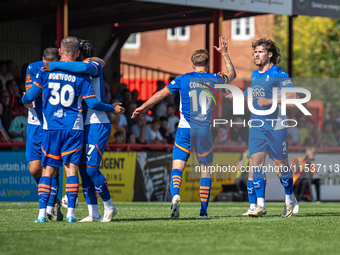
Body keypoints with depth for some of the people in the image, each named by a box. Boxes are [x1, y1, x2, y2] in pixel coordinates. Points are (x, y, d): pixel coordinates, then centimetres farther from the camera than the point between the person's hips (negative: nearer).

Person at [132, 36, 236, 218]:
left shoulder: (183, 79, -1)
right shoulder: (214, 79, 3)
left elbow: (161, 94, 6)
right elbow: (232, 75, 25)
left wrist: (143, 107, 19)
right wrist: (224, 53, 32)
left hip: (185, 130, -1)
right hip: (205, 131, 1)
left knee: (177, 166, -1)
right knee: (205, 169, 10)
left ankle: (175, 196, -29)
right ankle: (203, 210, 7)